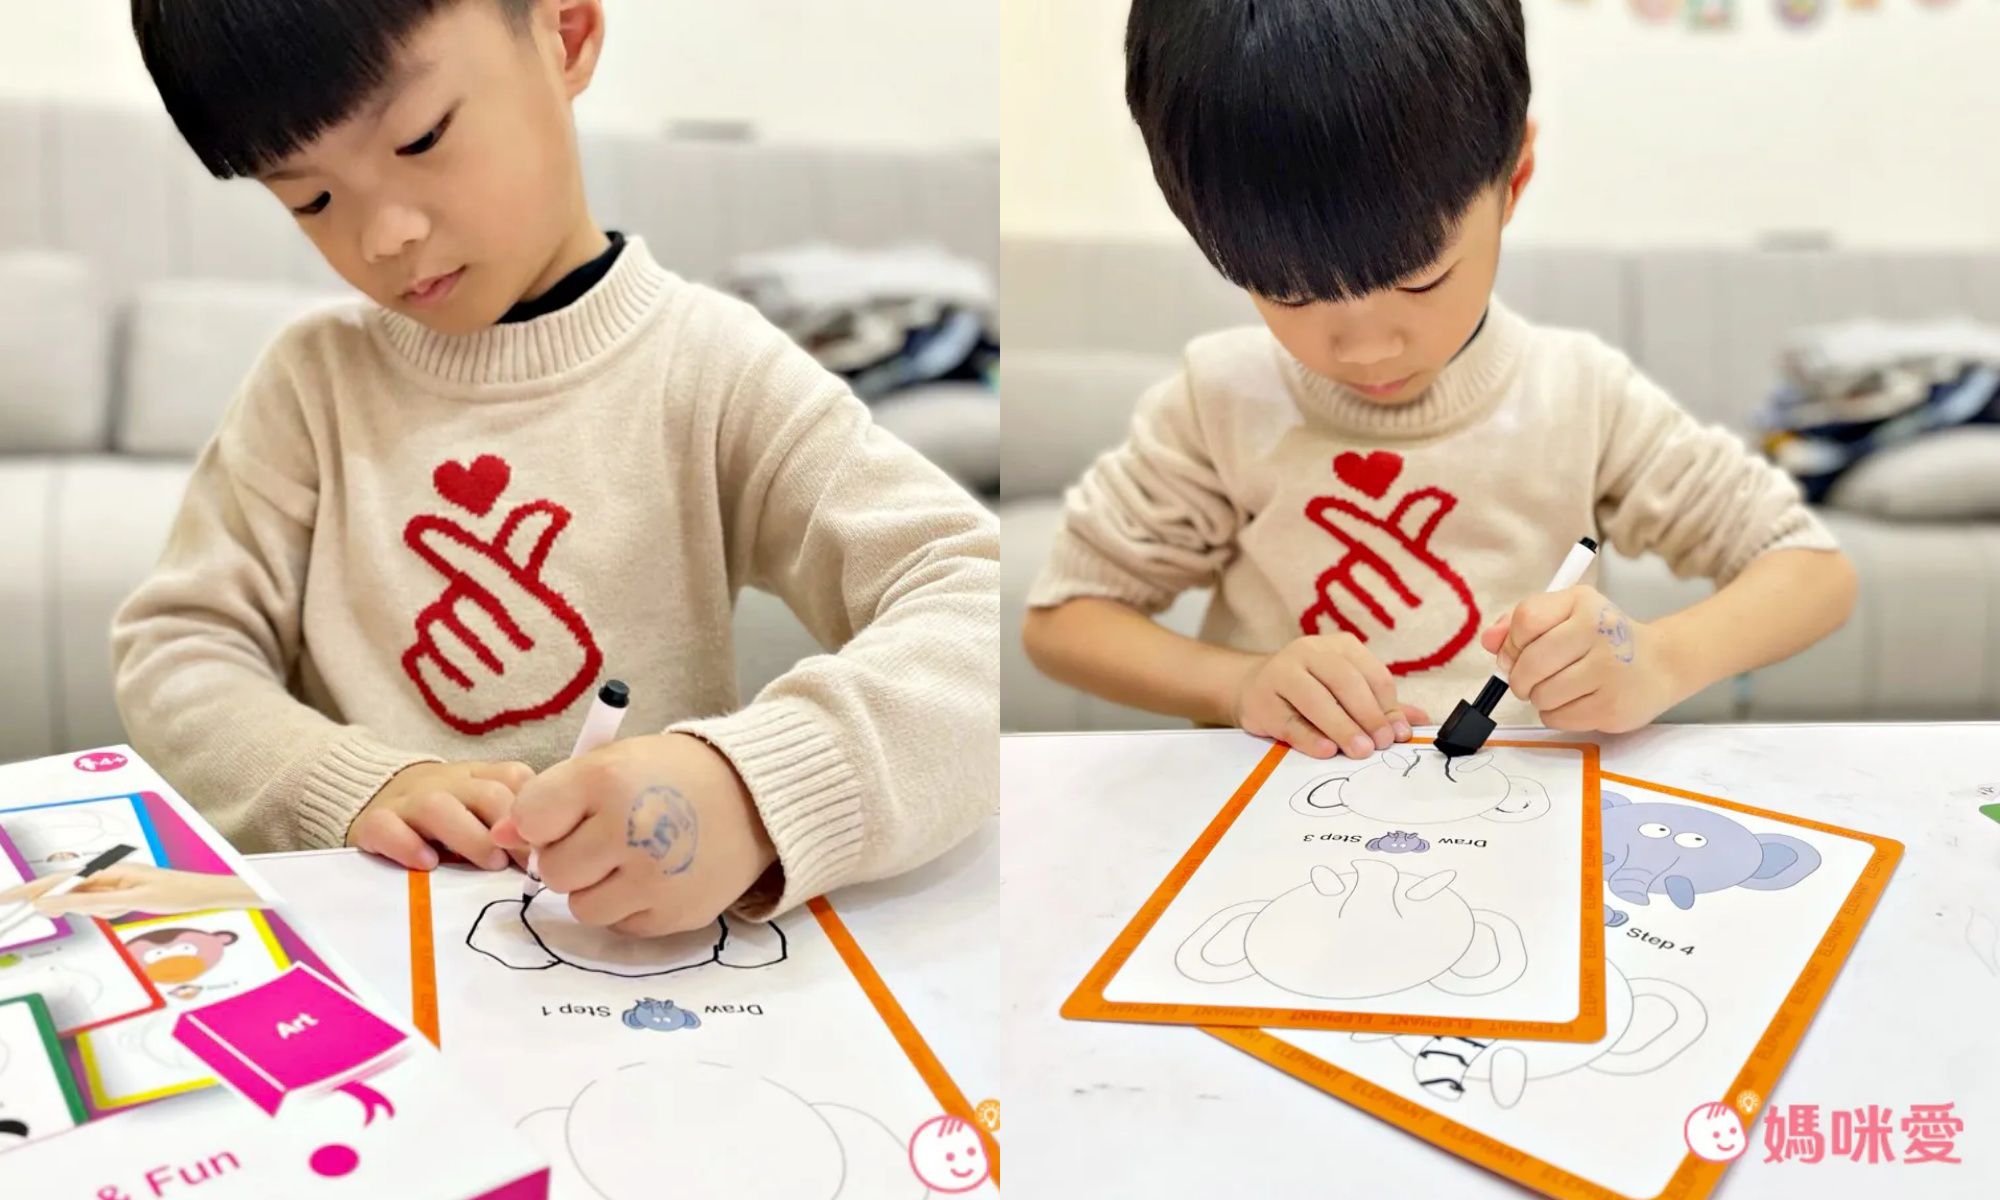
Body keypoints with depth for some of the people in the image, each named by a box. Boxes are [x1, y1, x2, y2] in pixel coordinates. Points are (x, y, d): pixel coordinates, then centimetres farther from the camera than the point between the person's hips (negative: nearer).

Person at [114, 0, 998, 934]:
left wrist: (753, 790, -35)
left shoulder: (717, 375, -8)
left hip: (656, 956, -2)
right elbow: (175, 651, 4)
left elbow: (977, 607, -17)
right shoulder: (316, 379, 4)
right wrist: (358, 787, -15)